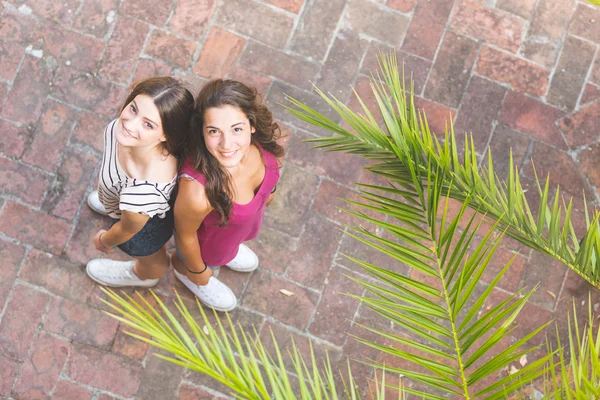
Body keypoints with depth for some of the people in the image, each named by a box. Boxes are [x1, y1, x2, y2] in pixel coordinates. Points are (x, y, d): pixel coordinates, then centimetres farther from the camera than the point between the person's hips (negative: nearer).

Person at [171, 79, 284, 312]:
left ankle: (228, 252, 72)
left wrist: (268, 189, 14)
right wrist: (197, 272, -6)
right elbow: (185, 235, -25)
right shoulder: (197, 190, -48)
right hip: (209, 238, -4)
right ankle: (181, 268, 65)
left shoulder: (263, 142, -34)